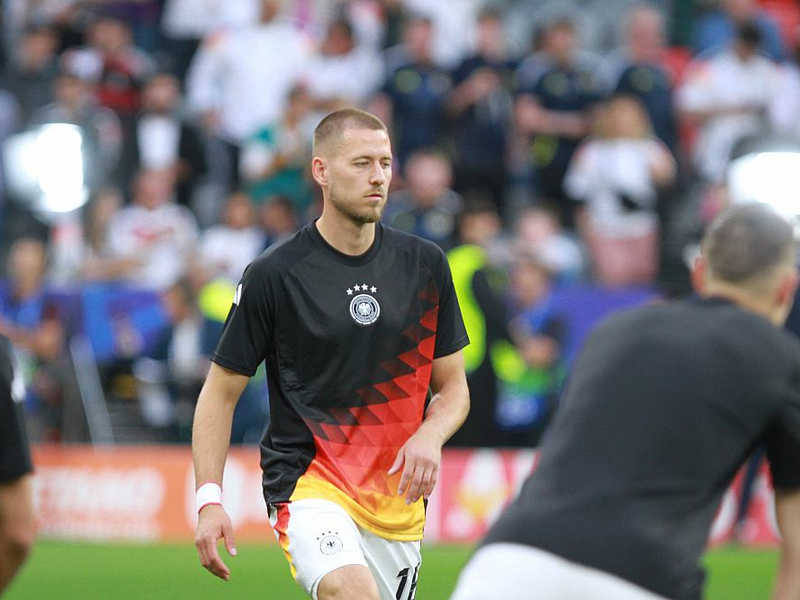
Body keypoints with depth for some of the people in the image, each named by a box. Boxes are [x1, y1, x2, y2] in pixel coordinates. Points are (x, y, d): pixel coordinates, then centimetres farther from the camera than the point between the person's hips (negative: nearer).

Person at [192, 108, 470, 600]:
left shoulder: (425, 265, 5)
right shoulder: (274, 275, -6)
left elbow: (453, 385, 12)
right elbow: (221, 392, 2)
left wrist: (430, 435, -11)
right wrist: (210, 499, -9)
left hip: (398, 495, 5)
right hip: (307, 481, -5)